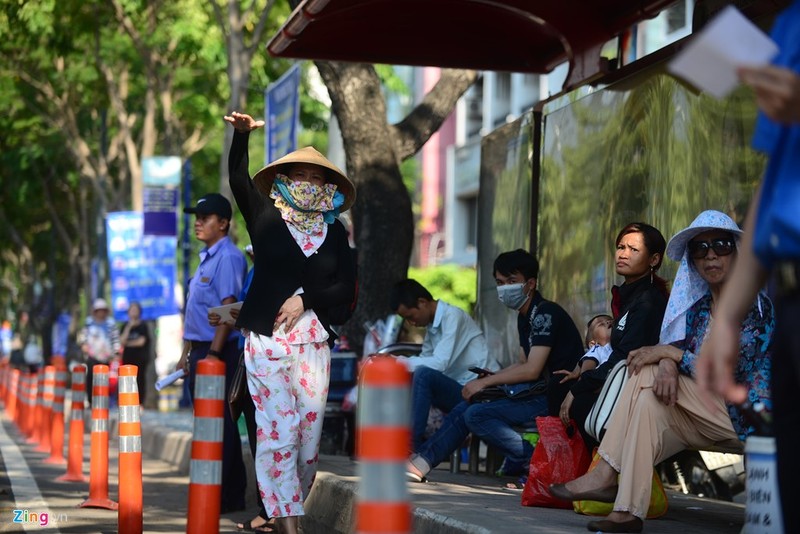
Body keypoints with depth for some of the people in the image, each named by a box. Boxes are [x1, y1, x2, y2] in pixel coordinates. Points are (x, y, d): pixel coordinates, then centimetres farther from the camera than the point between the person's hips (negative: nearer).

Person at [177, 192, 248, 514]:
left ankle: (224, 497, -6)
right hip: (200, 350, 10)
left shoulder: (227, 257, -12)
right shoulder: (206, 258, 18)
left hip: (218, 353, -10)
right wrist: (187, 353, 21)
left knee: (218, 424, -9)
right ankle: (231, 496, 18)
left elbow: (229, 307, -19)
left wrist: (213, 352, -22)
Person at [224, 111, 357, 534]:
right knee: (278, 429, -8)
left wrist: (305, 299, -8)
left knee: (310, 430, -2)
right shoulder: (266, 216, 5)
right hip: (266, 337, -3)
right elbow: (238, 177, -10)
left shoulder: (334, 231, 11)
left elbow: (347, 288, 6)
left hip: (314, 339, 3)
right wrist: (242, 134, -25)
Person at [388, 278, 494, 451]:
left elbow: (439, 363, -23)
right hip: (457, 391, 9)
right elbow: (424, 362, 10)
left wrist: (399, 361, -19)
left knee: (424, 375, -28)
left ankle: (412, 446, -23)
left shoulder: (453, 316, -13)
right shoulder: (432, 326, 13)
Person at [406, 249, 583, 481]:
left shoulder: (545, 313, -15)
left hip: (554, 397, -10)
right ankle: (421, 460, -1)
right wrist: (488, 378, 6)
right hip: (537, 392, 10)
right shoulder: (524, 317, 16)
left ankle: (529, 460, -14)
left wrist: (485, 381, -12)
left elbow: (531, 370, -20)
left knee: (476, 414, -19)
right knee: (465, 407, 2)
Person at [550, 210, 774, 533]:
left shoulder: (755, 305, -8)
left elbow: (730, 373, -16)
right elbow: (680, 348, 5)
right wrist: (667, 362, -20)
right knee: (649, 400, -22)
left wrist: (670, 352, -16)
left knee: (648, 375, -20)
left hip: (748, 418, -6)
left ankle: (606, 474, -23)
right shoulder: (699, 307, 14)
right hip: (710, 416, 6)